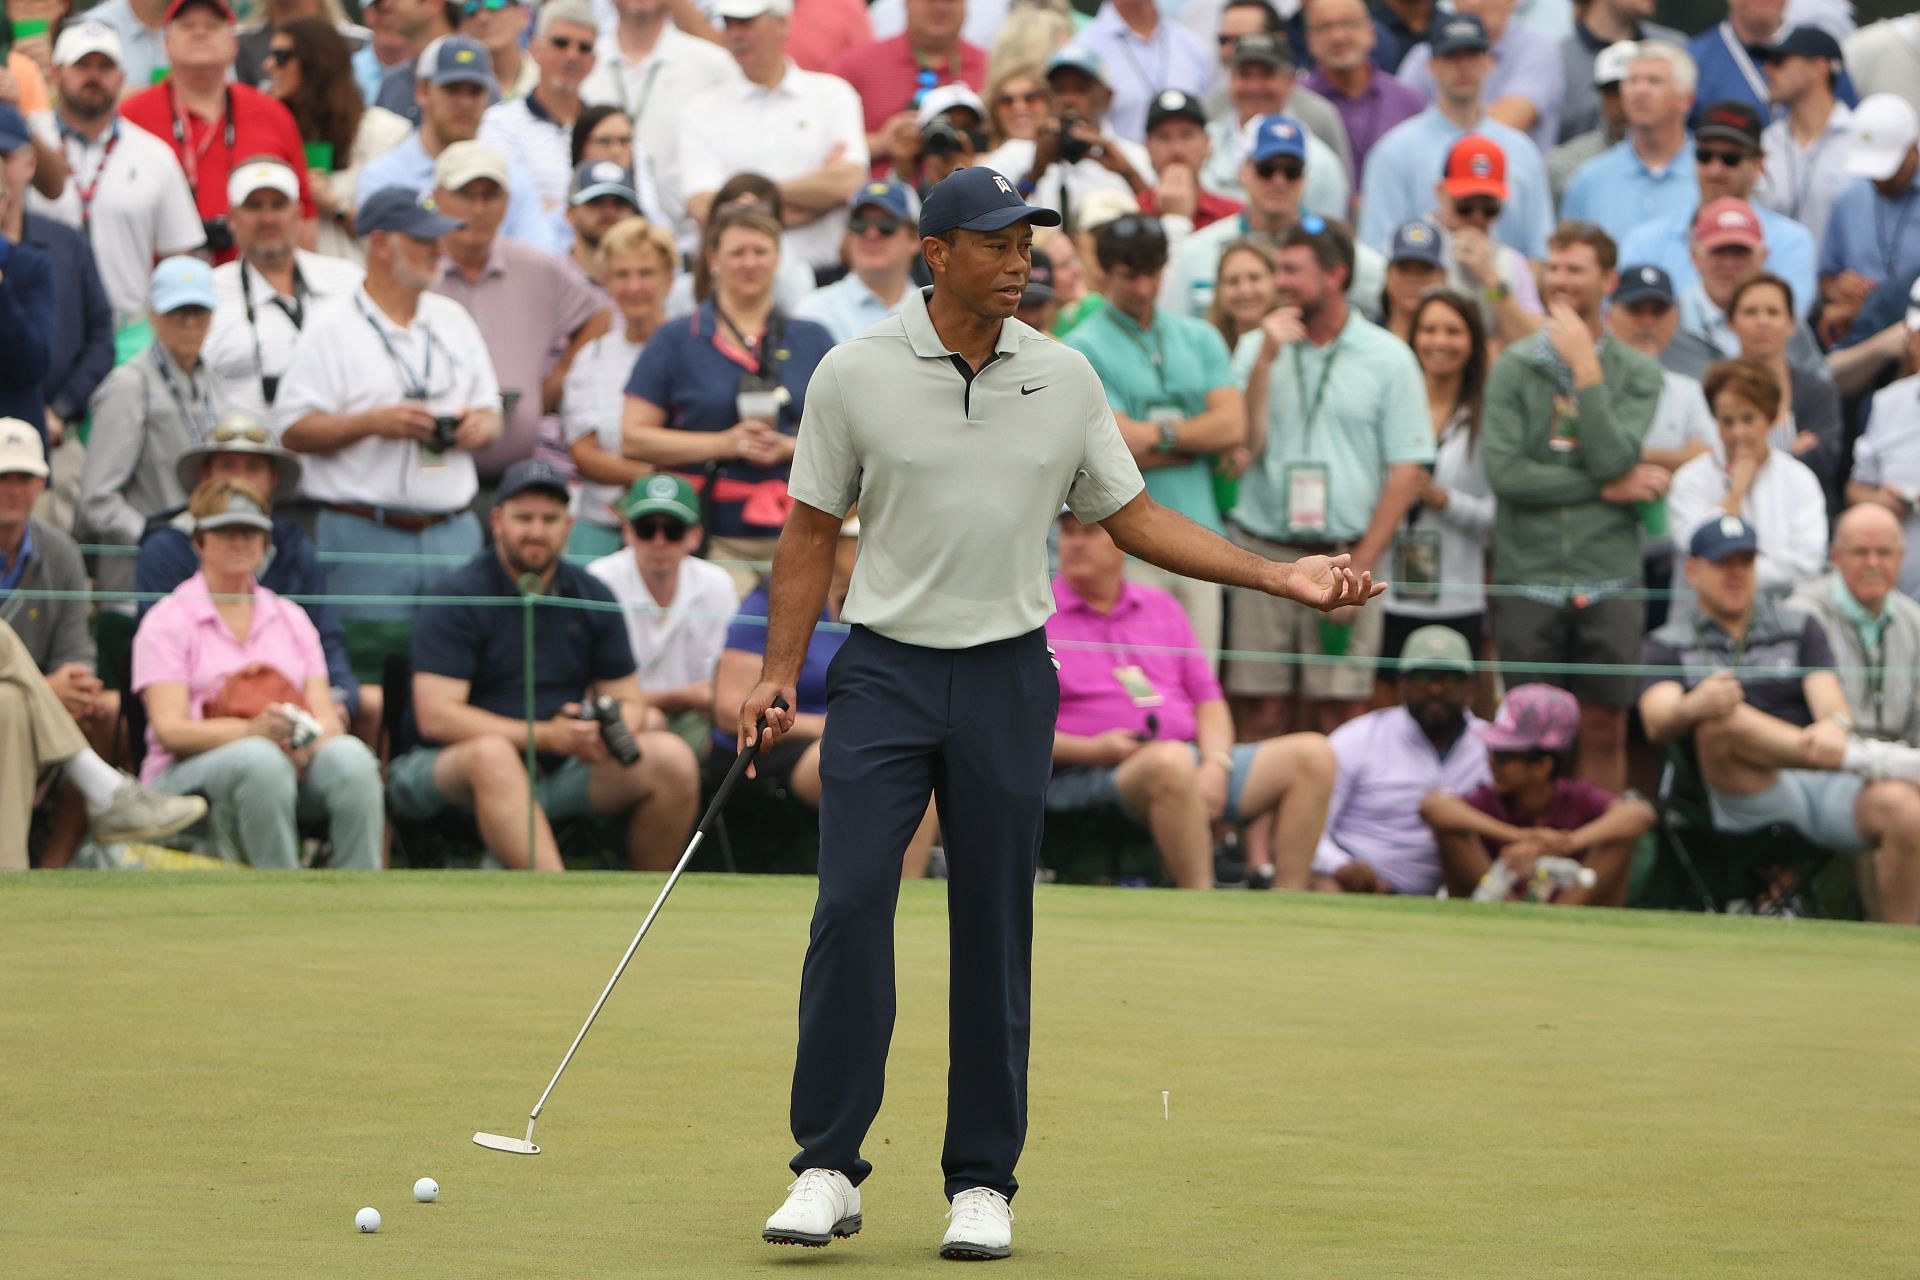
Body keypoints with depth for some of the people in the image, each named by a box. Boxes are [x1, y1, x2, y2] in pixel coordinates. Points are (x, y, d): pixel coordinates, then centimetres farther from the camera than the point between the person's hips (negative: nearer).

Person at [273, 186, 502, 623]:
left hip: (454, 533, 5)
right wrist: (373, 423, -19)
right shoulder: (331, 328, -1)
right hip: (365, 537, -5)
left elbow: (490, 410, 21)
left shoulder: (454, 320, 17)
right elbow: (292, 431, -7)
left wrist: (481, 426, -2)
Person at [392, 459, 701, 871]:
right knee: (492, 753, -39)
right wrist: (545, 736, -22)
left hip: (563, 773, 5)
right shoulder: (457, 595, -7)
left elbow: (628, 700, 13)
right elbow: (435, 716, -15)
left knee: (672, 759, -16)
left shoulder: (592, 597, 10)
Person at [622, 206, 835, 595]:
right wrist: (724, 444, -7)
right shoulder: (676, 341, 9)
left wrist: (789, 447, -7)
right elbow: (633, 438, 2)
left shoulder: (812, 340, 15)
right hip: (714, 538, -2)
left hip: (796, 537, 2)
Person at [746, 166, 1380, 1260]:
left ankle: (984, 1181, 9)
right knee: (851, 908, -10)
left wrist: (1282, 575, 2)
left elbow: (1134, 516, 10)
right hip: (884, 674, -2)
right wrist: (779, 675, -2)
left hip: (1007, 678, 2)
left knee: (996, 932, 2)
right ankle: (829, 1169, -3)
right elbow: (813, 529, 4)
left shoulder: (1065, 378, 4)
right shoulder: (856, 372, -2)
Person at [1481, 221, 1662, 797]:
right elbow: (1504, 470, -9)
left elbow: (1614, 458, -12)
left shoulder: (1637, 374, 5)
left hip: (1608, 581, 1)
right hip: (1528, 578, 0)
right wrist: (1607, 489, -7)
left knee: (1605, 729, 3)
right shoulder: (1515, 367, 4)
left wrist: (1586, 367, -10)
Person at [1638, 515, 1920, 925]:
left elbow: (1829, 699, 4)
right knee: (1721, 719, -34)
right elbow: (1658, 722, -5)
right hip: (1744, 796, -2)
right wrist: (1694, 706, -31)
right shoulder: (1668, 646, 16)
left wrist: (1835, 725, -23)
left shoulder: (1800, 628, 22)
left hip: (1826, 786, 2)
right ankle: (1864, 759, -32)